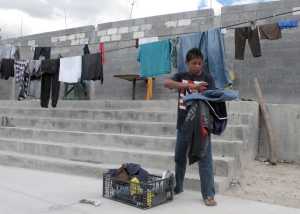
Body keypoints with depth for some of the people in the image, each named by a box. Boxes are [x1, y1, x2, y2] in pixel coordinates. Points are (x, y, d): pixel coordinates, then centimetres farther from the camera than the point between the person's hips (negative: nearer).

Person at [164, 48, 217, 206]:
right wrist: (190, 86, -26)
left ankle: (209, 195, 8)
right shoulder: (181, 76, 5)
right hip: (183, 124, 3)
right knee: (179, 157, 15)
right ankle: (177, 187, 34)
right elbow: (167, 83, -15)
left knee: (205, 159, -1)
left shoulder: (207, 78, -1)